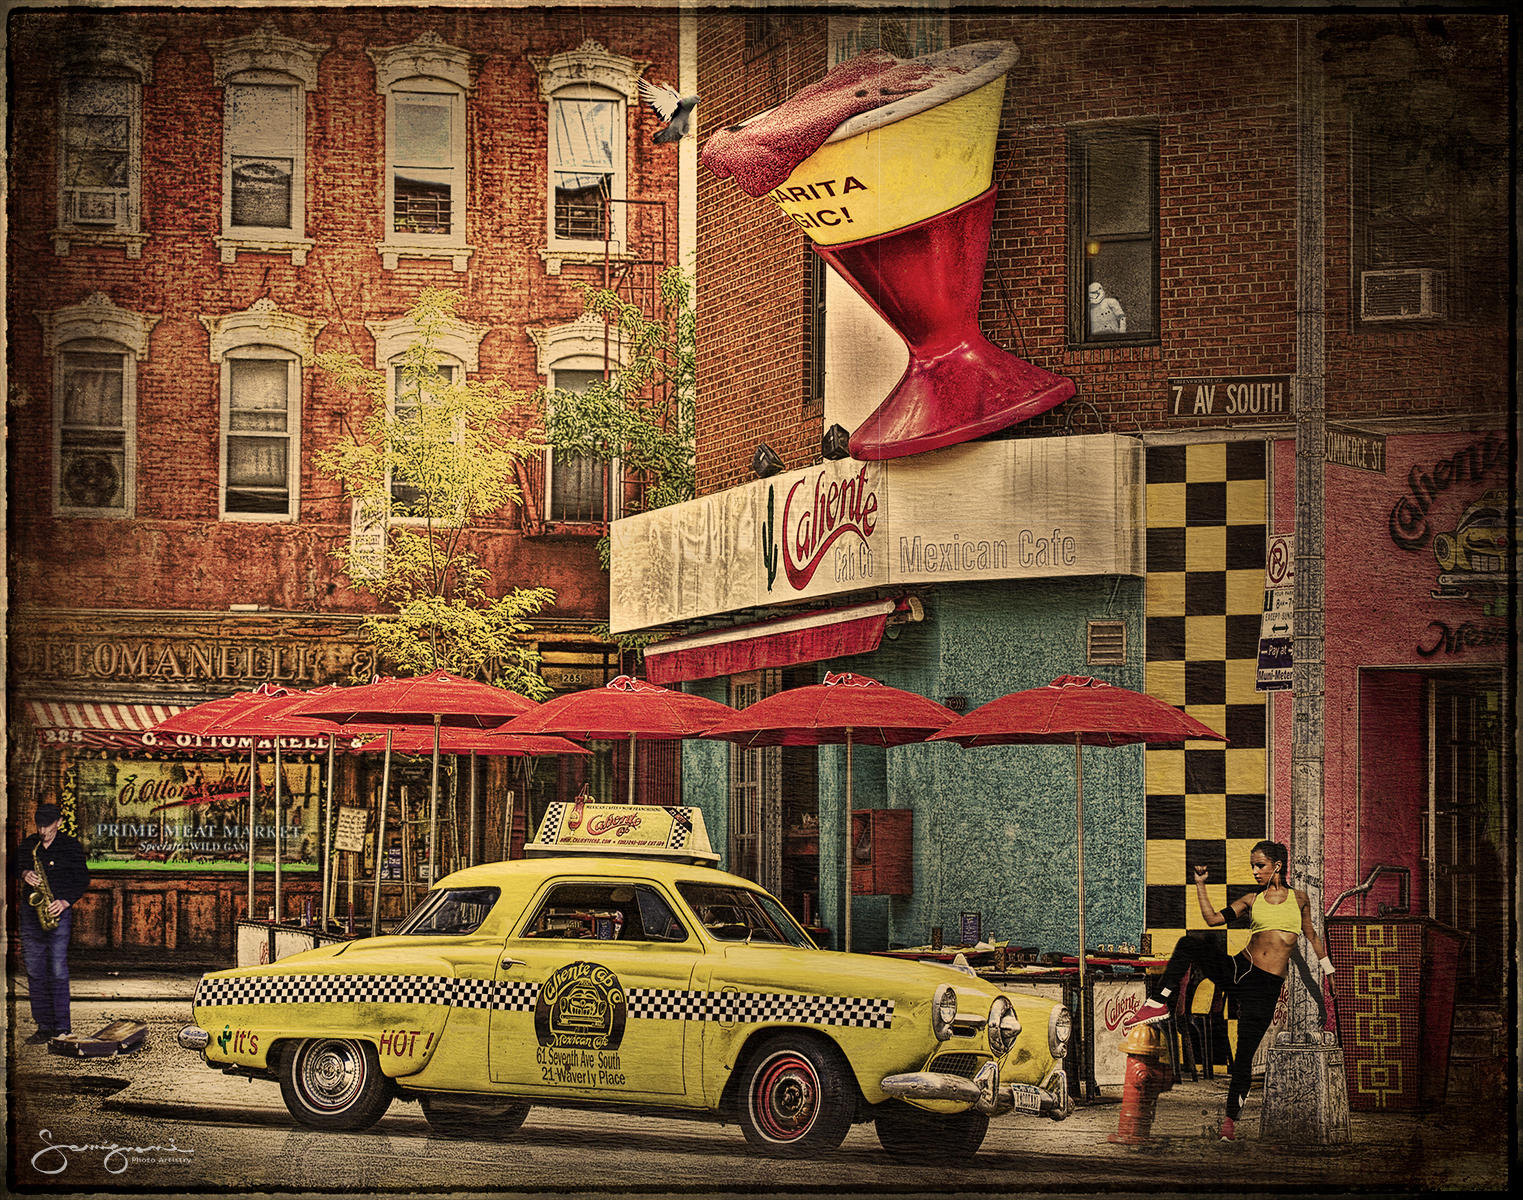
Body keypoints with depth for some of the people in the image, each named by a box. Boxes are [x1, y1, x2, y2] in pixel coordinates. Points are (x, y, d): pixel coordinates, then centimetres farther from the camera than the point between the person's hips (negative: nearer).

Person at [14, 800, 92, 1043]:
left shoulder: (71, 846, -2)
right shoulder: (29, 844, 9)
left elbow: (82, 879, -1)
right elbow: (16, 865, 21)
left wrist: (66, 902, -14)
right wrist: (24, 874, -2)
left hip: (59, 911, -5)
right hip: (31, 912, 5)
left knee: (58, 971, -9)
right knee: (34, 971, 4)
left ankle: (61, 1029, -6)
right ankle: (44, 1026, 10)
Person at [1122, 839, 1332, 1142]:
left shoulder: (1298, 898, 10)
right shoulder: (1252, 900, 12)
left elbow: (1311, 935, 21)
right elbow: (1213, 918, 3)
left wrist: (1328, 970, 23)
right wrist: (1200, 885, -4)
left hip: (1266, 987, -2)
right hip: (1238, 970, 2)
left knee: (1244, 1055, -4)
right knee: (1189, 944, -23)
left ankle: (1231, 1118, 8)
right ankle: (1158, 1003, -22)